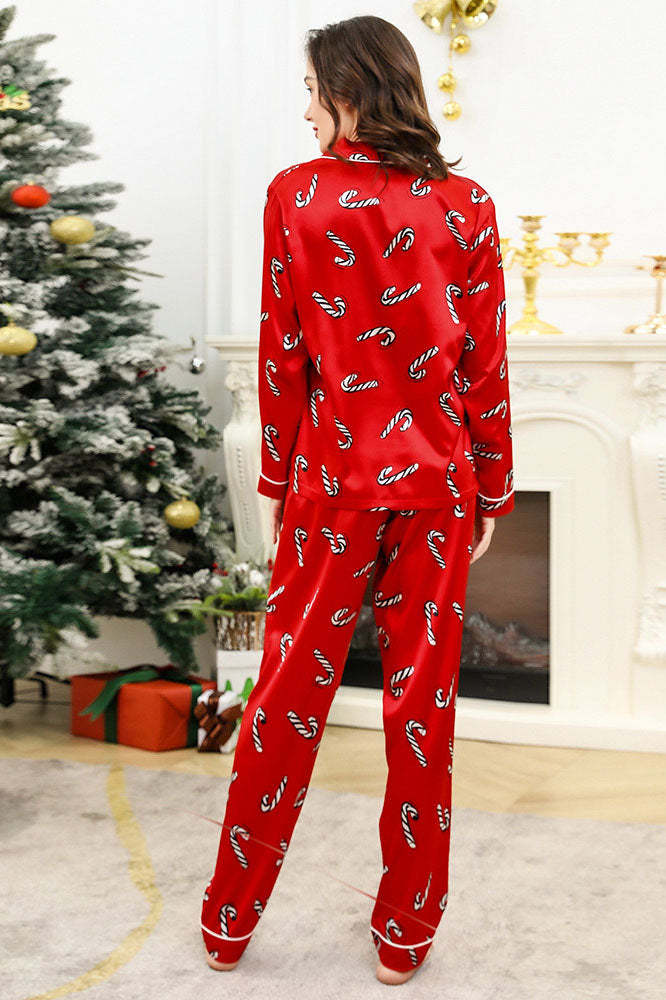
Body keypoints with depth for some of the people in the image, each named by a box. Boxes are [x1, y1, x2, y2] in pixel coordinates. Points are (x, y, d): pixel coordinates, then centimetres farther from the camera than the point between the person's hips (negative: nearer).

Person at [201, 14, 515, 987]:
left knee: (288, 695, 9)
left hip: (333, 478, -1)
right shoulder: (468, 206, -1)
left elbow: (281, 354, -2)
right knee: (423, 703, 8)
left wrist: (278, 479, 7)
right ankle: (406, 934, 19)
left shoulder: (297, 195, -4)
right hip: (437, 484, 1)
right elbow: (488, 367, 0)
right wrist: (492, 492, 9)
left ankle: (230, 921, 21)